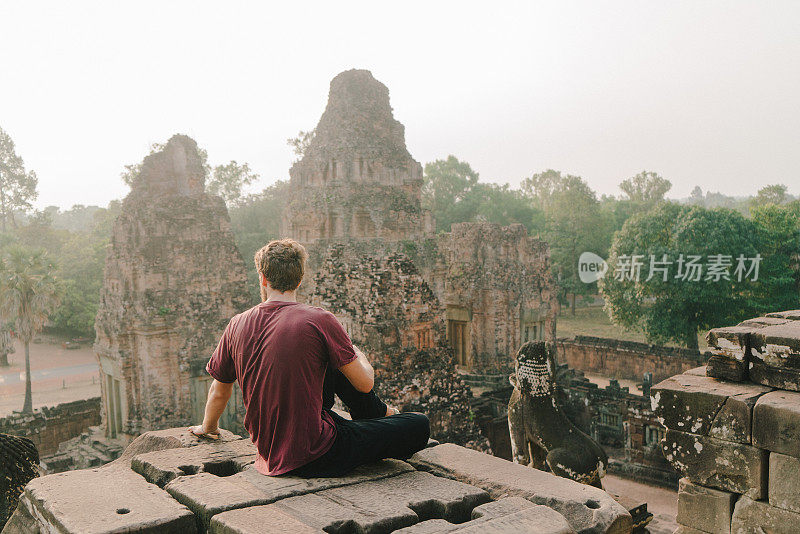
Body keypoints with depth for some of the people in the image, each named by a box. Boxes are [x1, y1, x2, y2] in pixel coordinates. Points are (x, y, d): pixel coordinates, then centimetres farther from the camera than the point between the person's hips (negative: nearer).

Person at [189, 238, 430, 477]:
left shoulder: (237, 325, -3)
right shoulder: (319, 320, -17)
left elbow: (219, 391, 11)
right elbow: (365, 384, -9)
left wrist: (208, 427, 32)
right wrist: (357, 354, 14)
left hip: (268, 451, 7)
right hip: (315, 457, -6)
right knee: (420, 425, 6)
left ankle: (378, 412, 42)